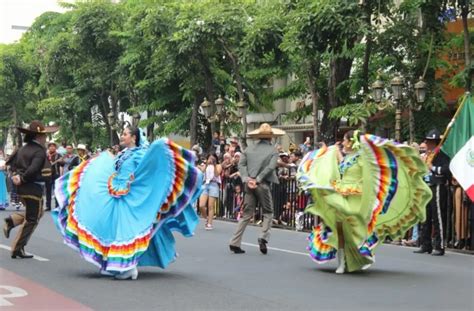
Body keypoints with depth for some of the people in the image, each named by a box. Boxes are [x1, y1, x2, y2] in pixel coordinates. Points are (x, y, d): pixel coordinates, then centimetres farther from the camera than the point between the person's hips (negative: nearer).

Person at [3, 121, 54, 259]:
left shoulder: (24, 148, 10)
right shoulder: (40, 151, -16)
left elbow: (11, 161, 13)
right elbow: (33, 169, -27)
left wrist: (16, 175, 5)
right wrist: (22, 179, -13)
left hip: (23, 188, 9)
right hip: (34, 188, -9)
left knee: (35, 213, 25)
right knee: (31, 220, 2)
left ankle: (12, 220, 5)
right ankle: (17, 249, 4)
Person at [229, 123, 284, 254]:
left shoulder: (249, 149, 10)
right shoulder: (273, 150, 0)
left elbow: (241, 164, 0)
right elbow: (270, 167, -12)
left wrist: (247, 179, -7)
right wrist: (258, 180, -13)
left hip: (249, 185, 4)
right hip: (263, 185, -4)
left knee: (247, 214, 9)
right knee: (268, 213, 12)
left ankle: (235, 243, 3)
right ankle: (263, 238, -6)